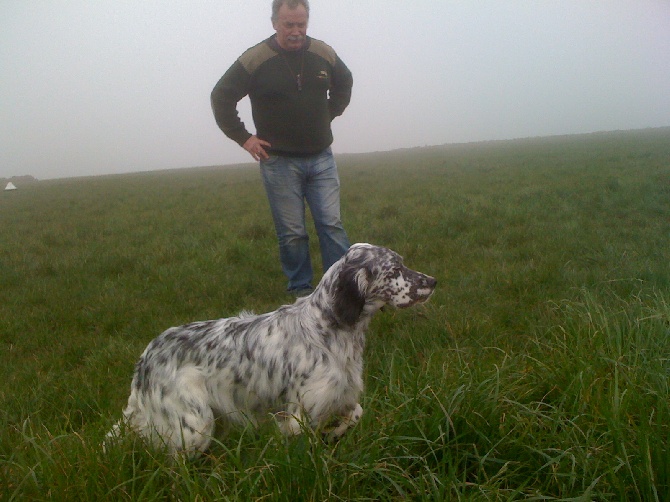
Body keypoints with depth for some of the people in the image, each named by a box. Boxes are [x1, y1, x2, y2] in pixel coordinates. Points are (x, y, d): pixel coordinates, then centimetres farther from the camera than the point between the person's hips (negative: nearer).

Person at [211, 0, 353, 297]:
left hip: (321, 158, 3)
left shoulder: (324, 55, 1)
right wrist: (243, 138, -4)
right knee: (292, 232, 3)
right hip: (279, 162, -3)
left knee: (331, 224, 1)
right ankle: (300, 290, 15)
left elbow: (344, 84, 22)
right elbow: (221, 97, -2)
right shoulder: (254, 60, -10)